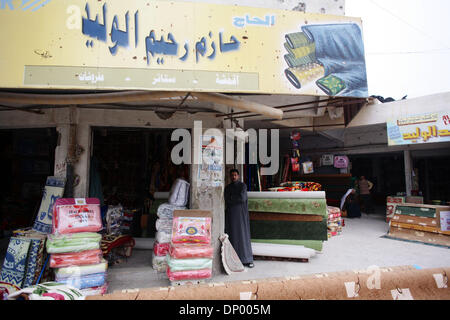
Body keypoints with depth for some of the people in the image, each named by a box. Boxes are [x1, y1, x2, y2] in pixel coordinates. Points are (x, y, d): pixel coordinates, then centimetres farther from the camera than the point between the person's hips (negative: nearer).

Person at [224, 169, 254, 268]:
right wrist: (237, 198, -11)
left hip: (241, 214, -3)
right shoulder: (227, 187, 12)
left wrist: (231, 198, -7)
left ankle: (247, 260, 2)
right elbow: (226, 201, 2)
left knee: (244, 235, -4)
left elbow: (242, 198, -16)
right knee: (232, 235, 2)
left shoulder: (243, 186, -2)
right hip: (230, 214, 4)